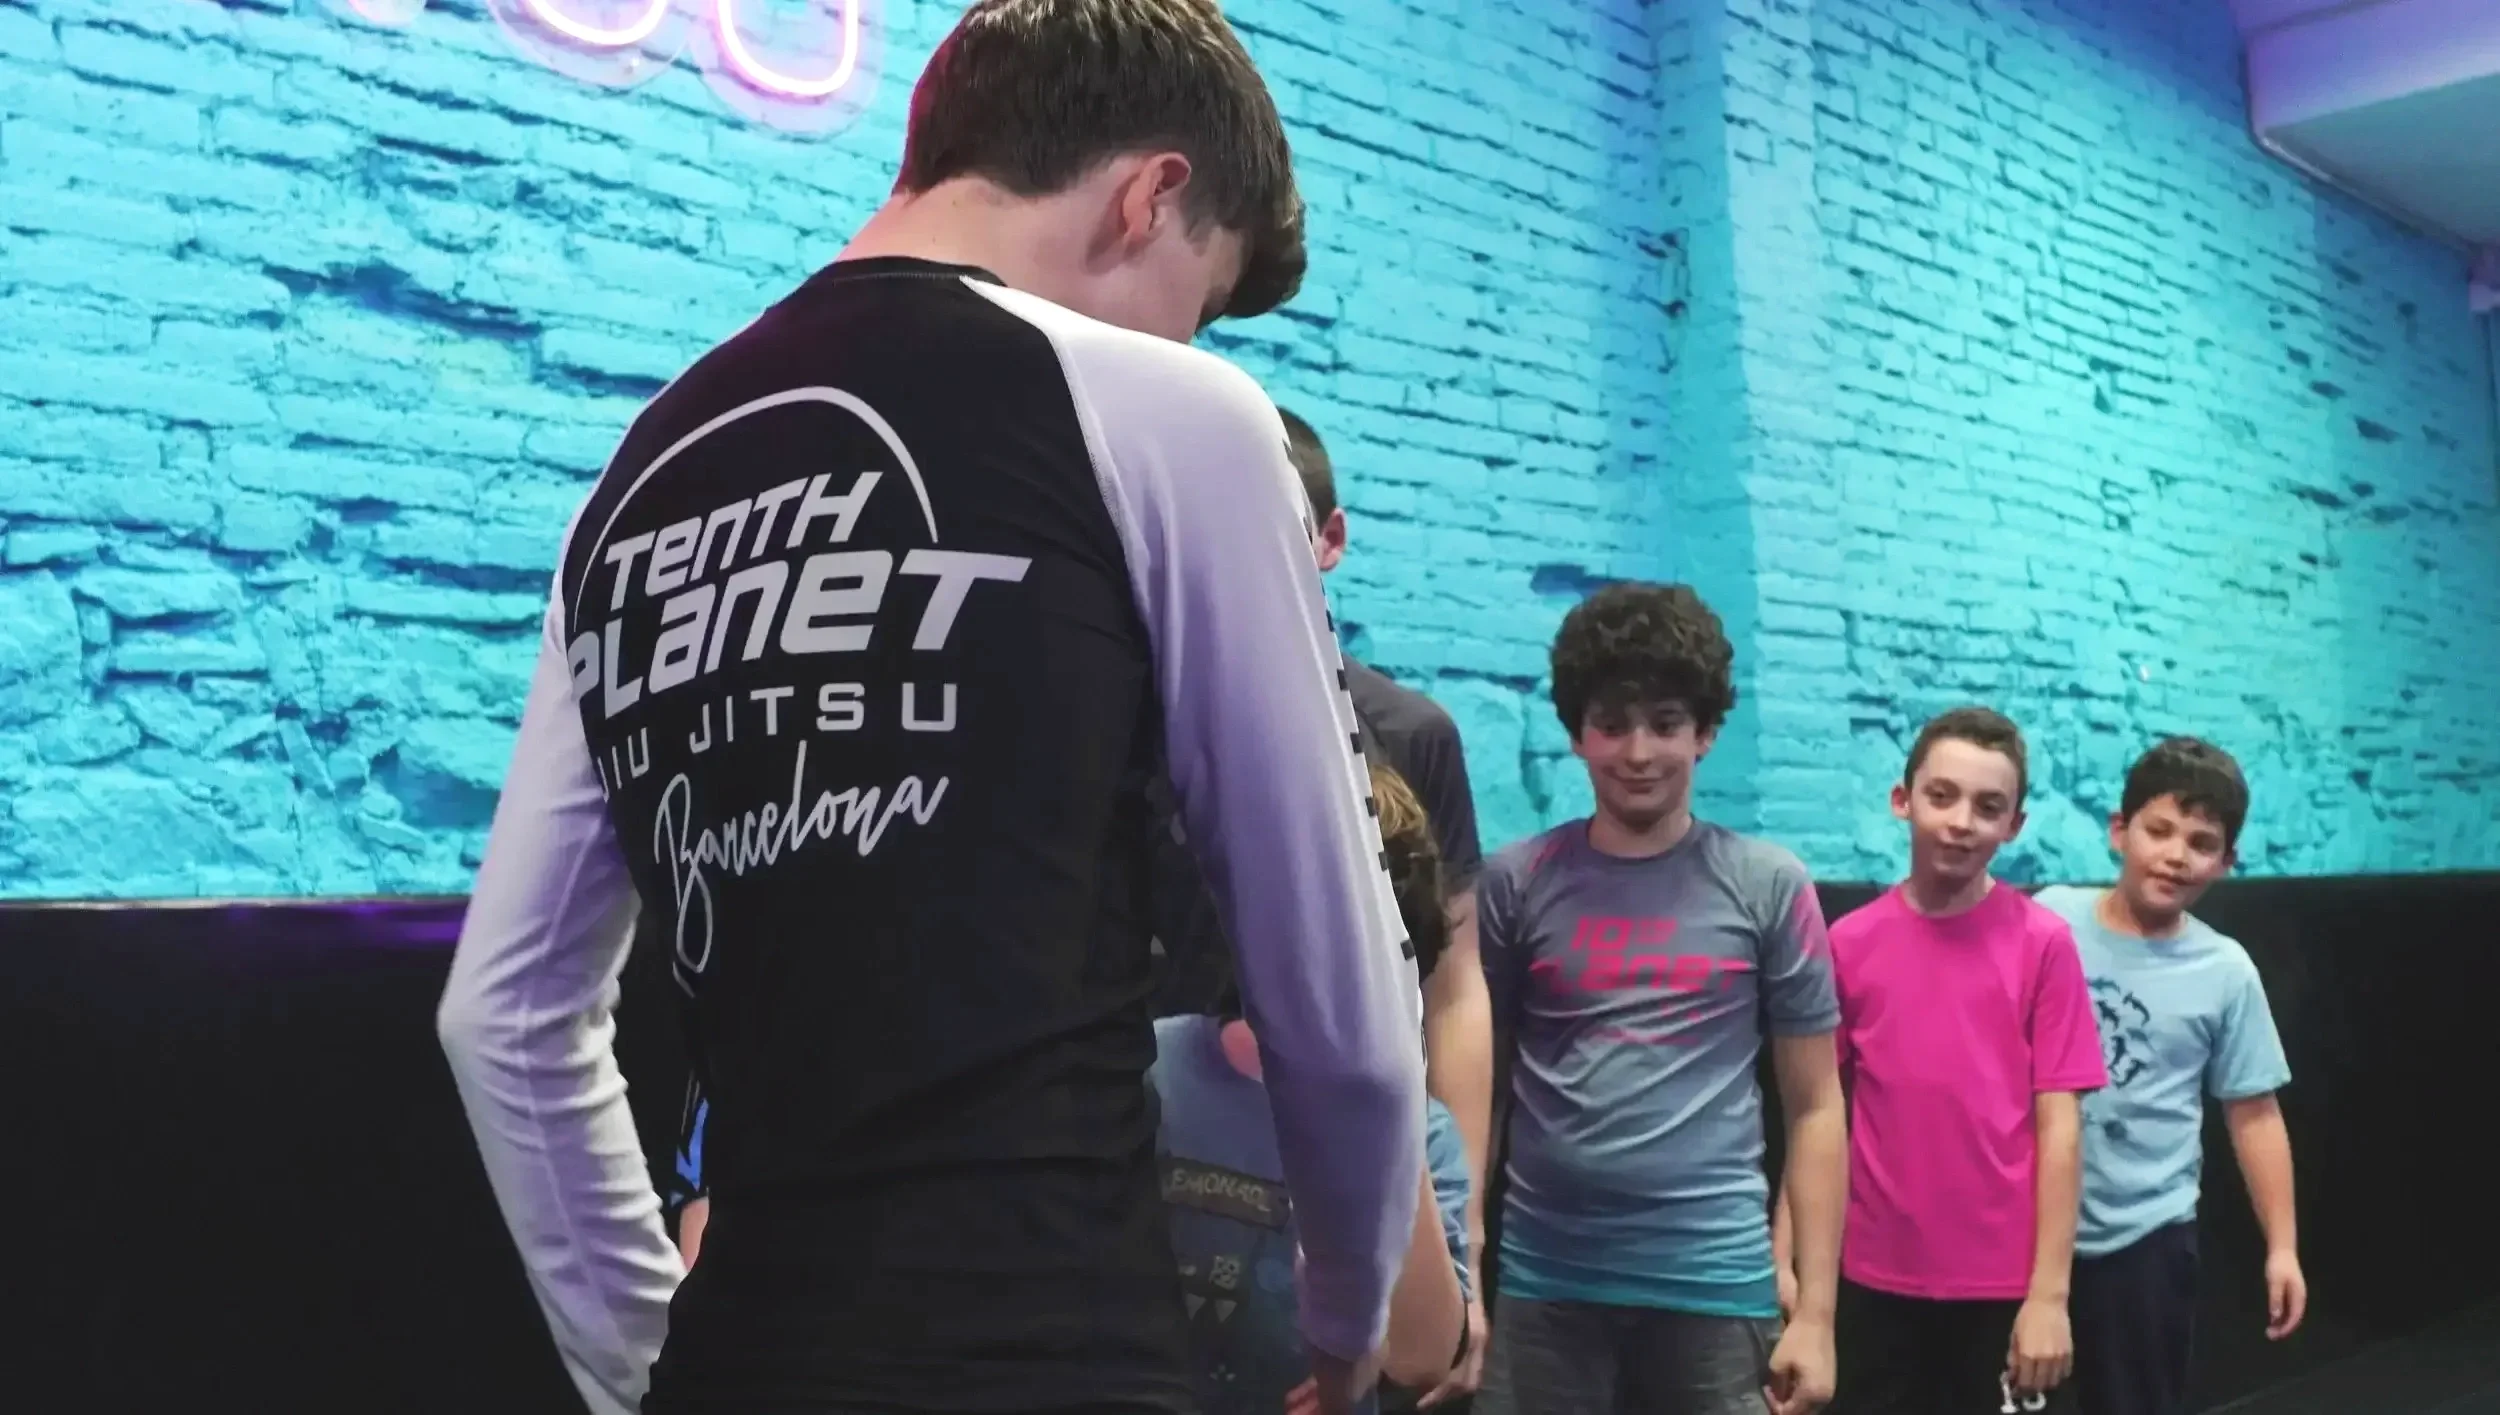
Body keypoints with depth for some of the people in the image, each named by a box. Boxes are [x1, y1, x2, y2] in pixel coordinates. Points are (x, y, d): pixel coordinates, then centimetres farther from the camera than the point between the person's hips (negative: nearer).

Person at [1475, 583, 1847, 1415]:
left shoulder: (1767, 886, 2)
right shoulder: (1516, 884, 3)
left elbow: (1815, 1108, 4)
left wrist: (1816, 1310, -1)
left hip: (1716, 1285, 0)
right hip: (1543, 1285, 1)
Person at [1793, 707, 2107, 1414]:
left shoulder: (2043, 942, -6)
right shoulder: (1849, 943, -1)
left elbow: (2058, 1125, -6)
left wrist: (2049, 1292, -9)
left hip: (2007, 1284, -2)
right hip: (1875, 1280, 2)